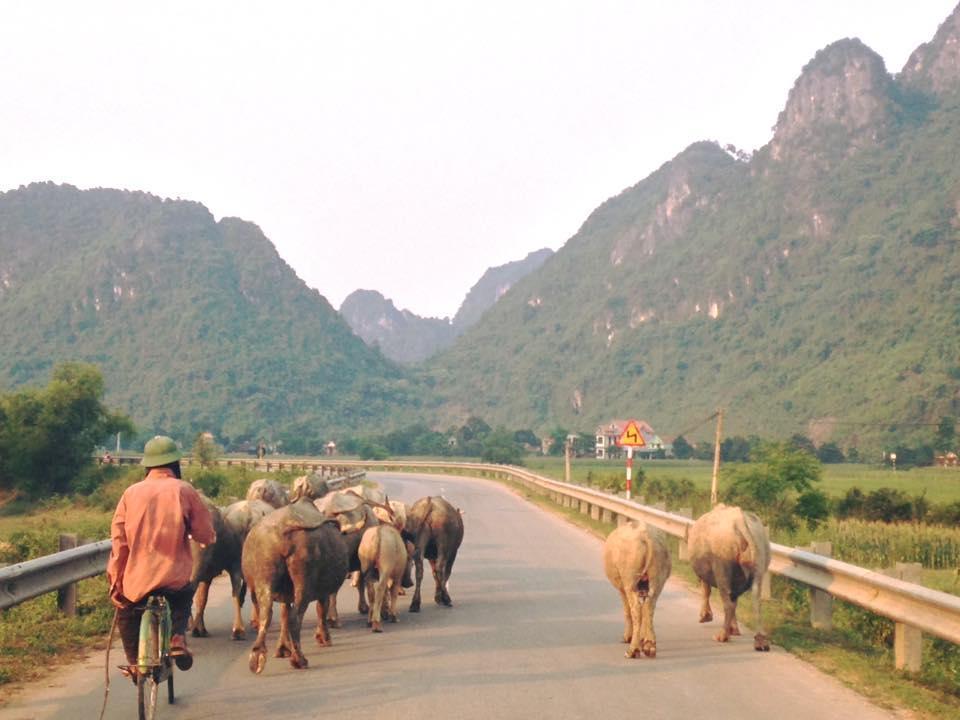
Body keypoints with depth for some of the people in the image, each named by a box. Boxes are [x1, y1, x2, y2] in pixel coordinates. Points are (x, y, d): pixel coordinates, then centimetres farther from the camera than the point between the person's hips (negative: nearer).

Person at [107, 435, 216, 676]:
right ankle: (178, 637, 7)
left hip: (137, 578, 1)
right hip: (176, 578, -1)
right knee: (184, 596, 31)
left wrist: (115, 582, 7)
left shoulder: (131, 493, 3)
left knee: (127, 613, 30)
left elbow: (119, 540, 2)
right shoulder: (184, 491, -2)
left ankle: (134, 663, 24)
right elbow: (205, 535, 0)